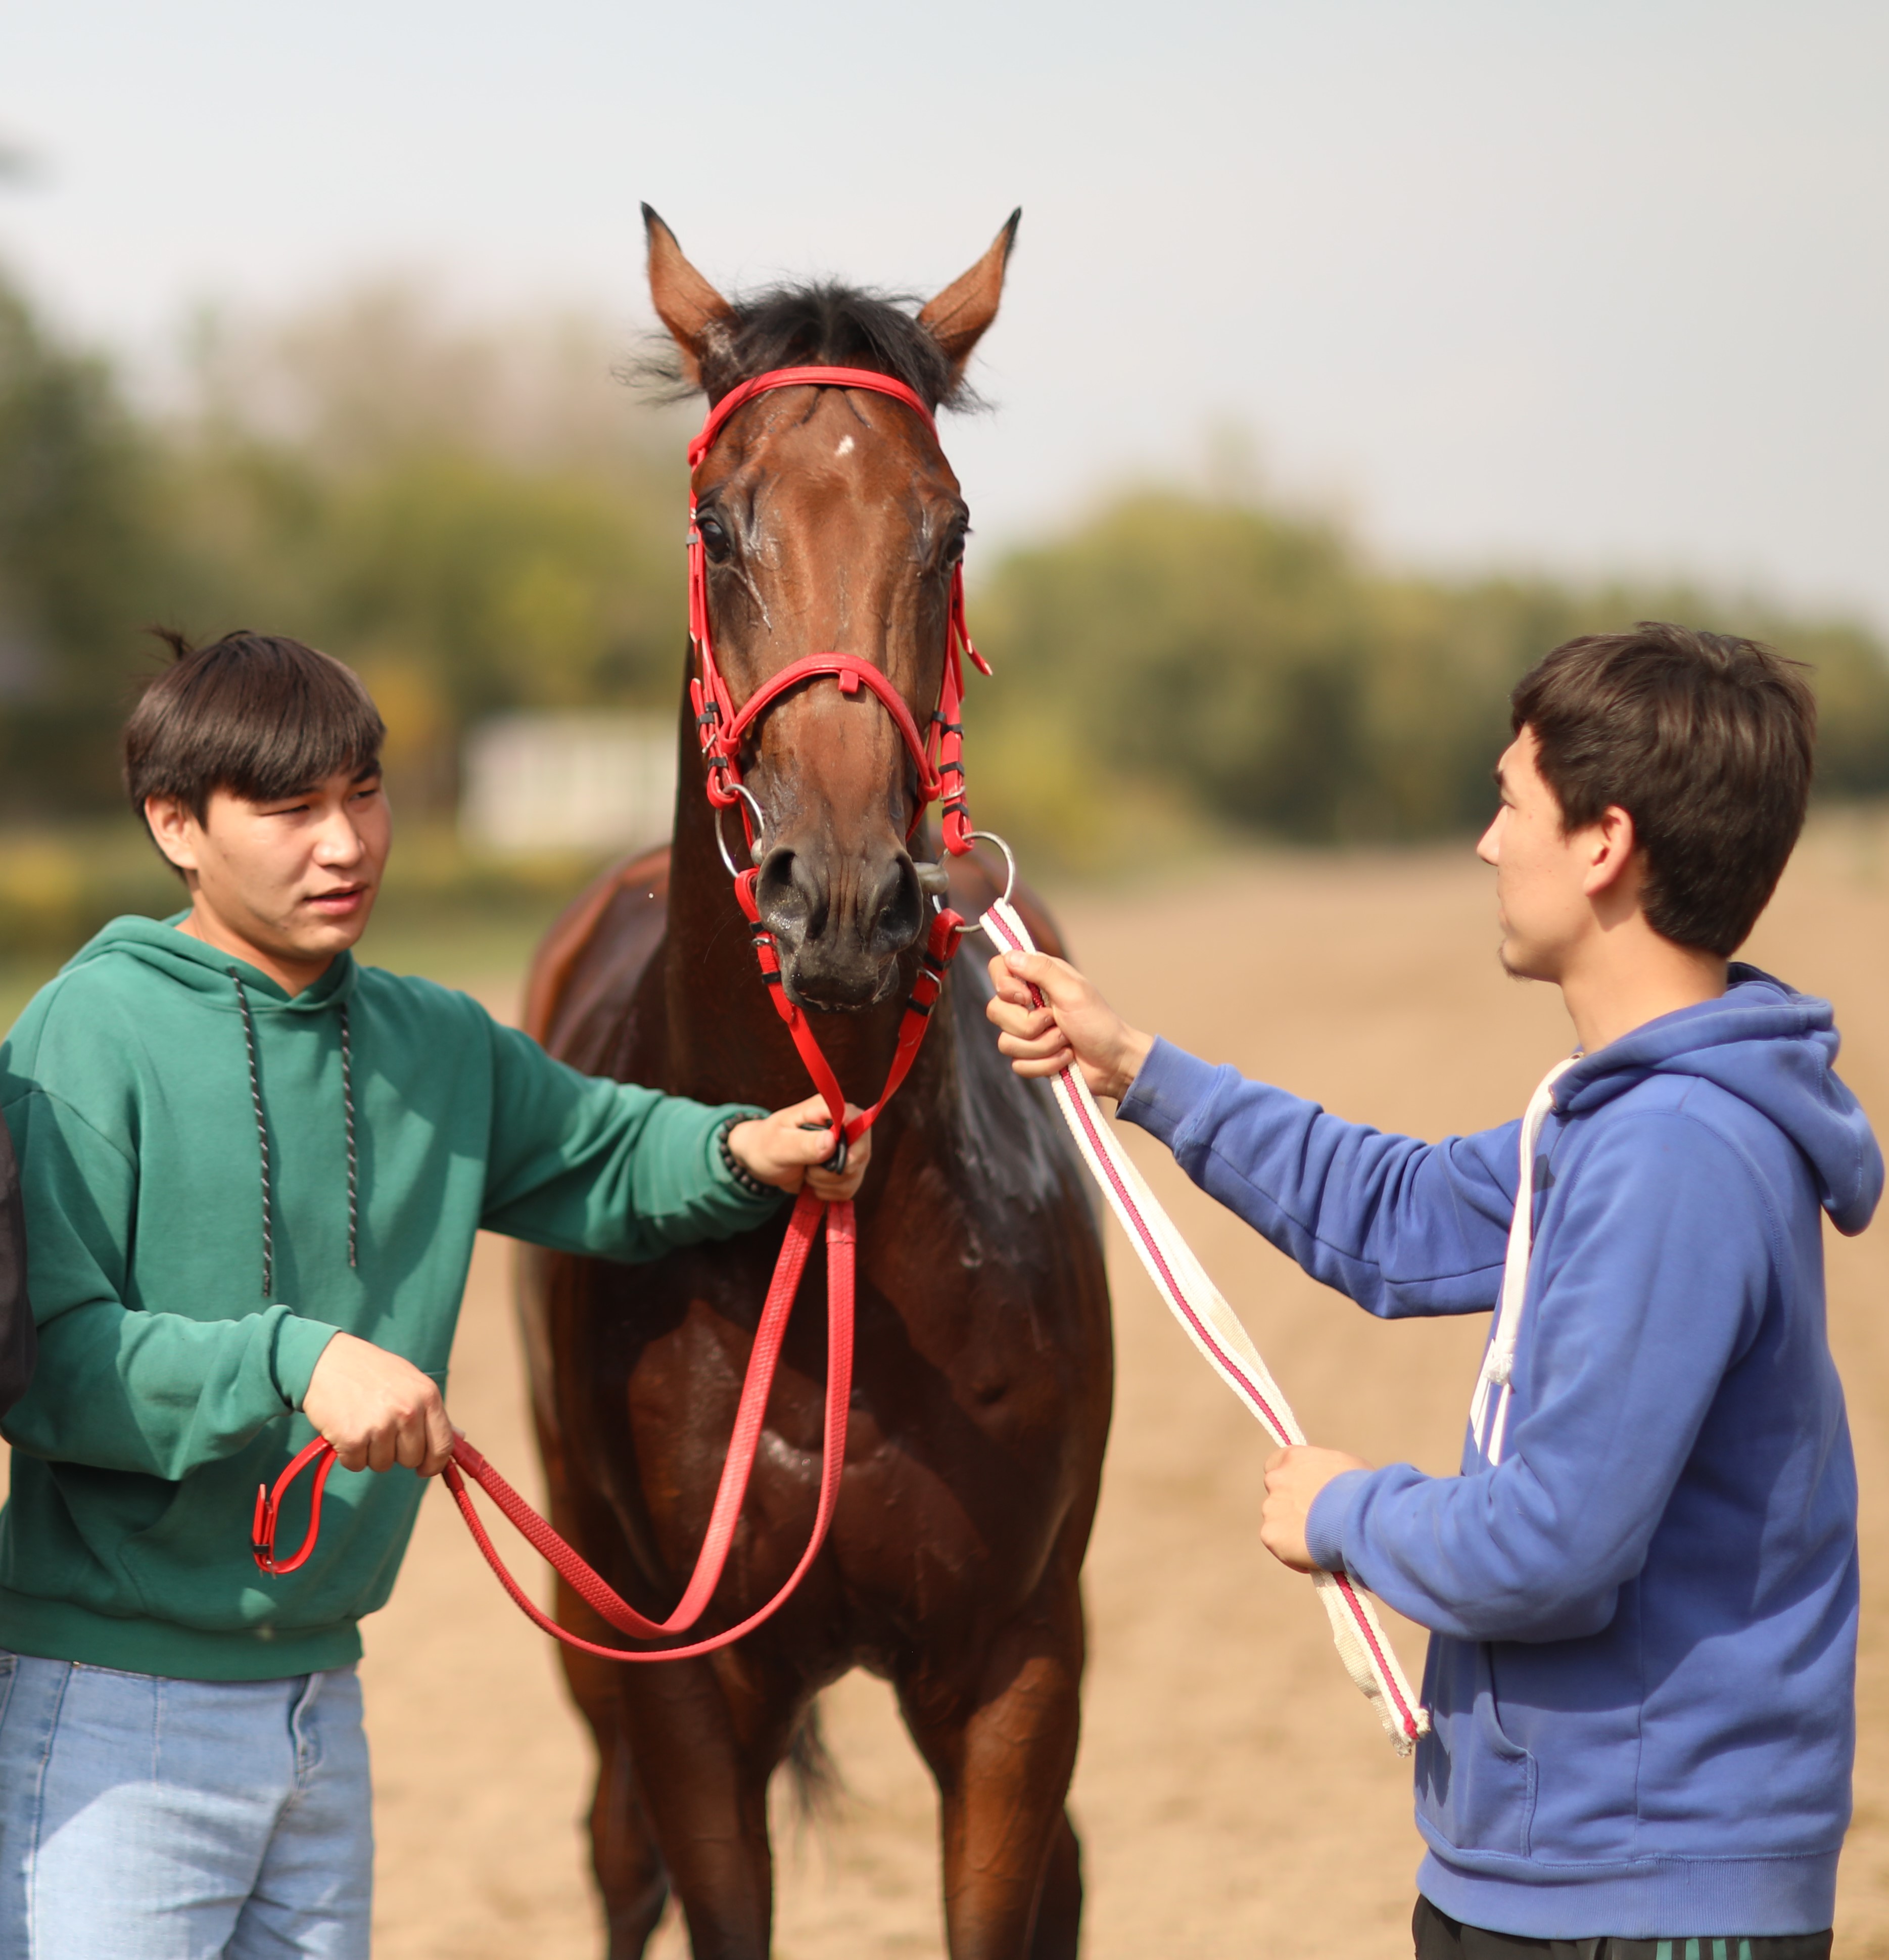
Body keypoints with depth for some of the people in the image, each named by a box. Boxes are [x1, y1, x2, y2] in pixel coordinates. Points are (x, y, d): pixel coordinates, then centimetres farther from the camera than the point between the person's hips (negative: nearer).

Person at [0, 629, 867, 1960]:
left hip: (321, 1695, 7)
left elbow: (608, 1157, 24)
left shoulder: (440, 1047, 8)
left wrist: (741, 1155, 2)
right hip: (110, 1705, -7)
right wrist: (290, 1360, -30)